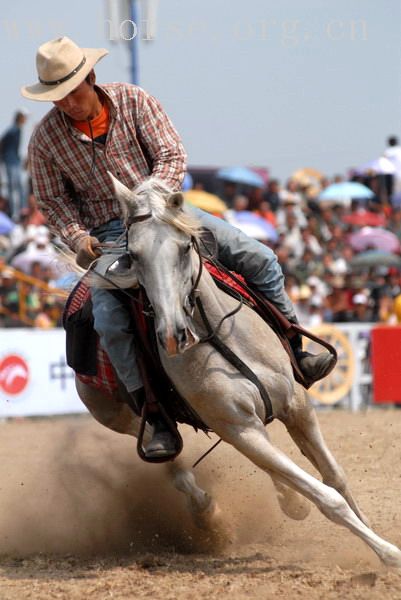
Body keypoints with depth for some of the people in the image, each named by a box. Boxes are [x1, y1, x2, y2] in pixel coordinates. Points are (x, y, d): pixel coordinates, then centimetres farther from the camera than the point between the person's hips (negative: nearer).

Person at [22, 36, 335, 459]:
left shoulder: (133, 101, -5)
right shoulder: (46, 139, -5)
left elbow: (172, 157, -6)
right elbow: (53, 201, 3)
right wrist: (78, 238, -15)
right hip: (108, 233, -2)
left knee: (258, 259, -11)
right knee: (110, 321, -28)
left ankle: (294, 354, 4)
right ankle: (158, 420, -20)